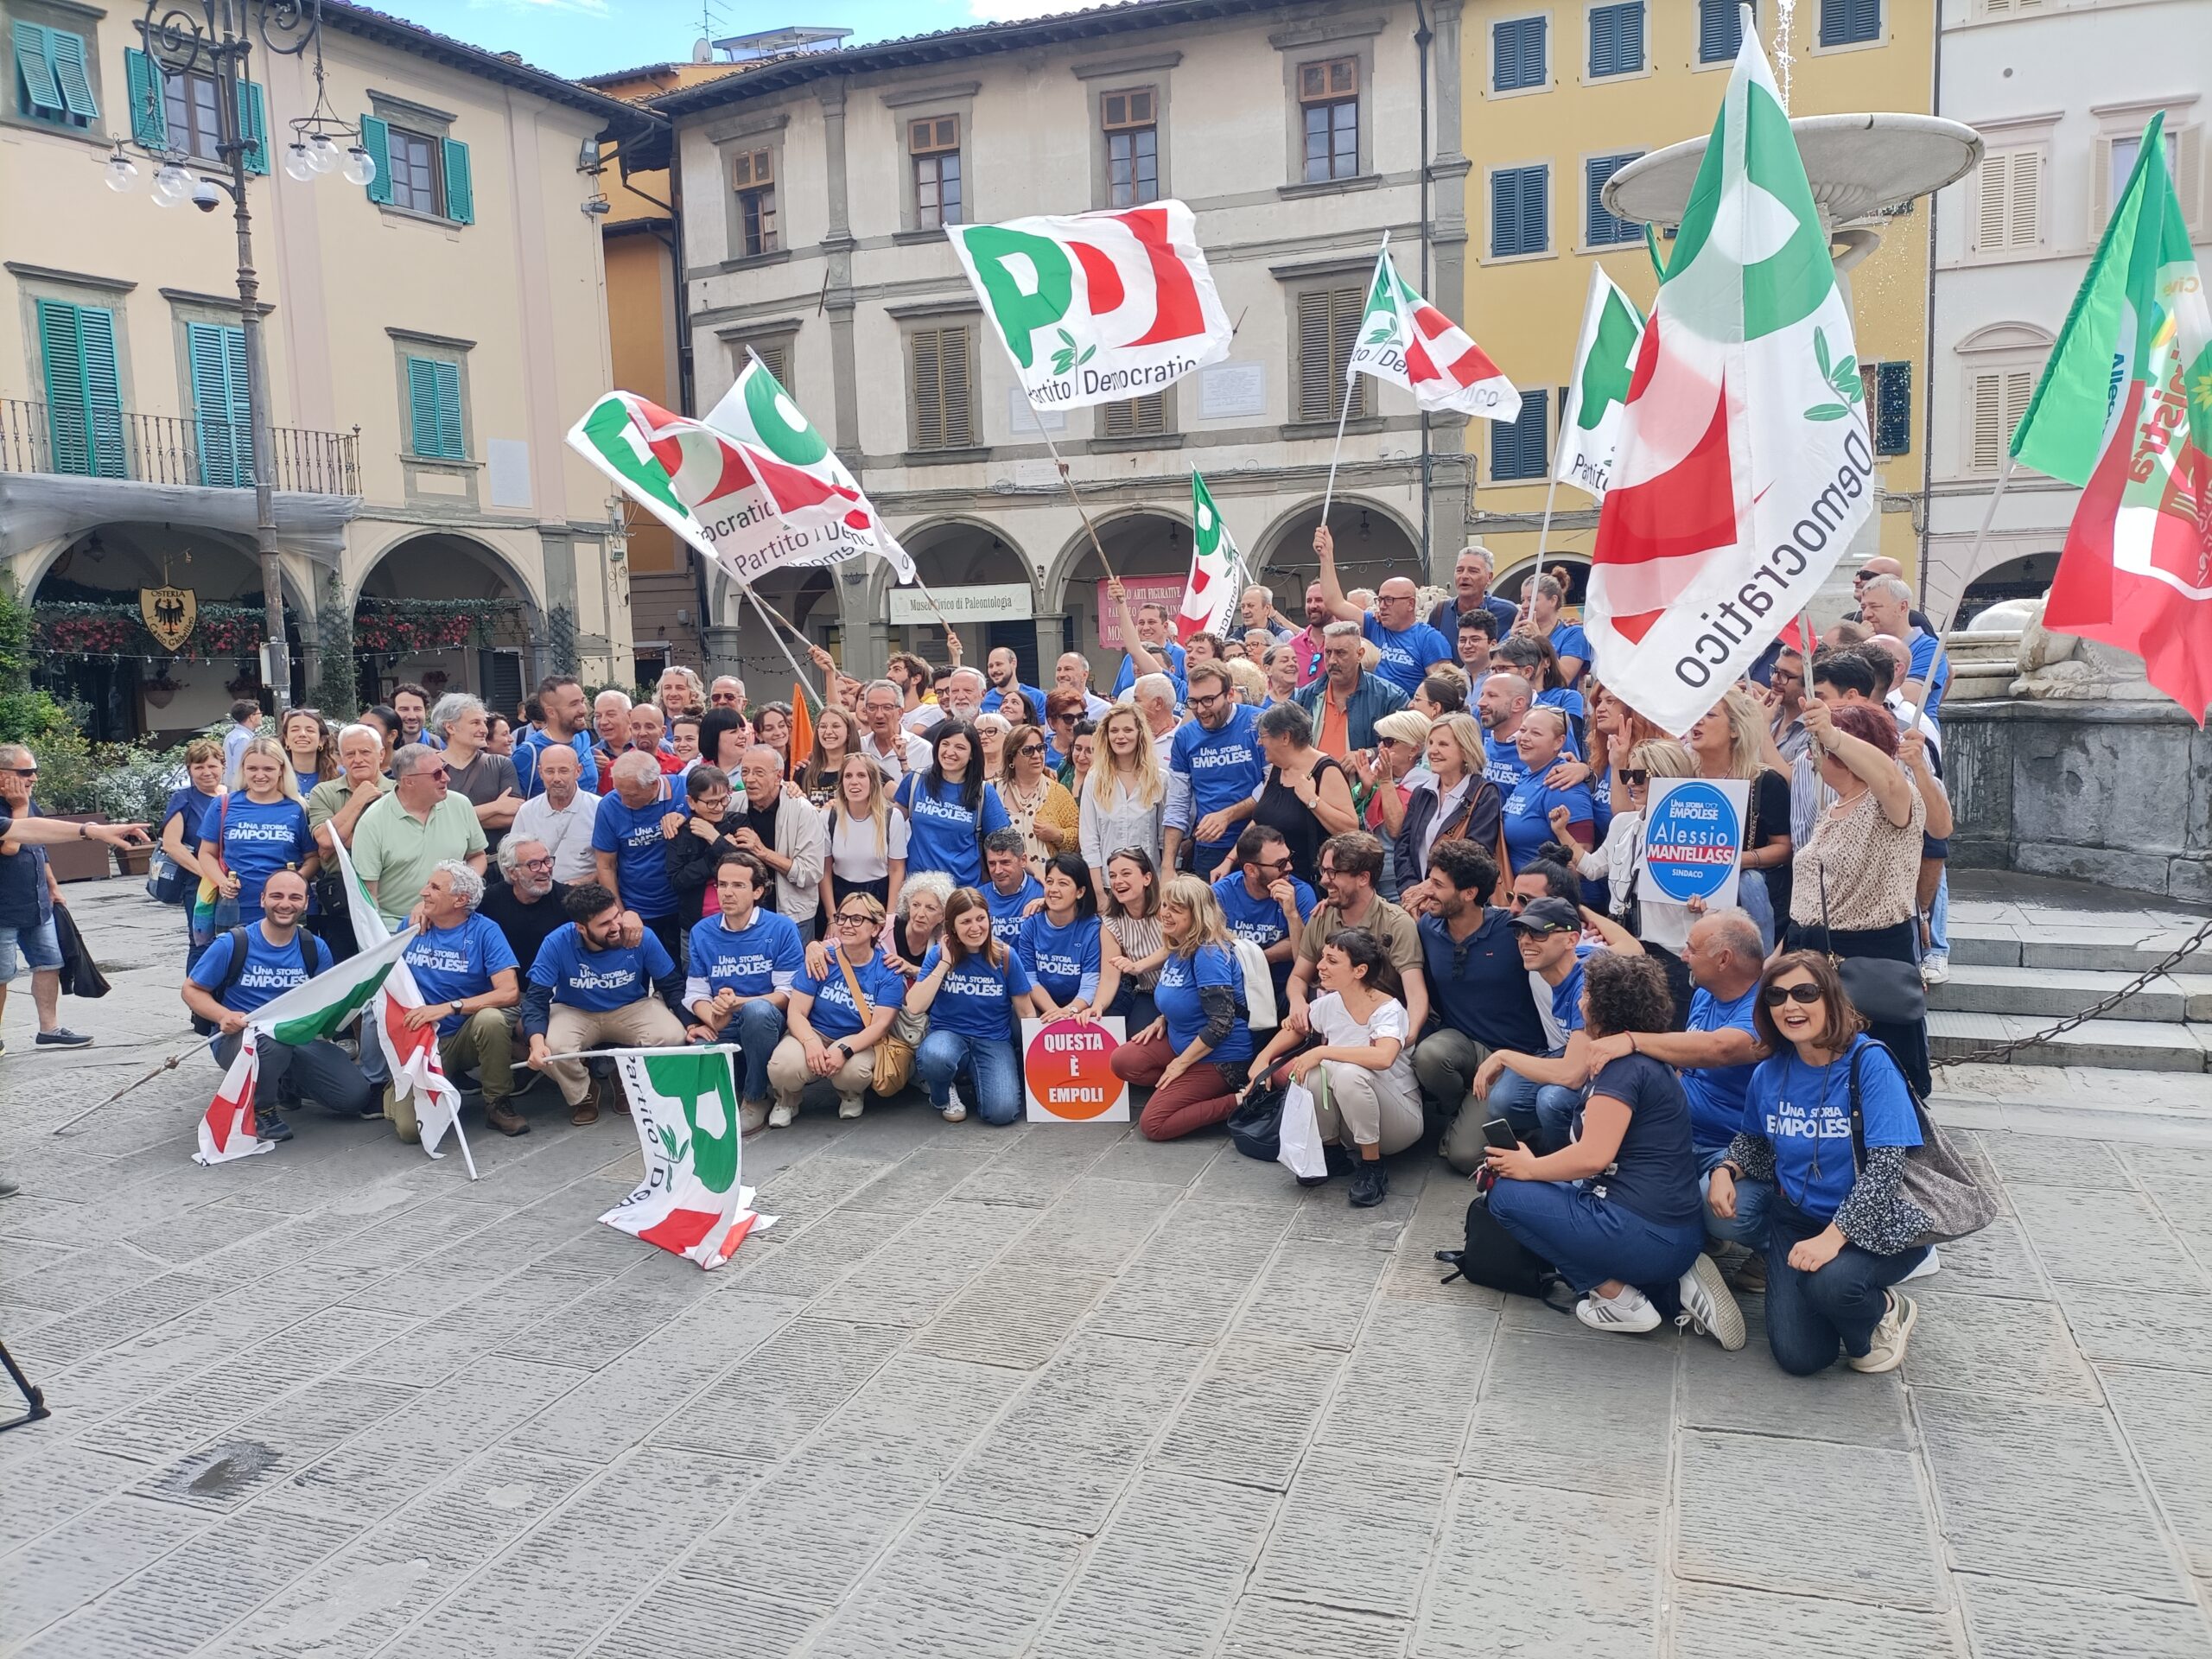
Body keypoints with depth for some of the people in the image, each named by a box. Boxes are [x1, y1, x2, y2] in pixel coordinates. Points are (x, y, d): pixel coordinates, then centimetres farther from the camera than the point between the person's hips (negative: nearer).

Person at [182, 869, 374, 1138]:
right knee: (273, 1042, -41)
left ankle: (287, 1082, 19)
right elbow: (192, 989, -1)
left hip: (300, 1039, 4)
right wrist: (224, 1016, -21)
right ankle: (260, 1110, -9)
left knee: (355, 1096, -13)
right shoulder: (233, 944, -9)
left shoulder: (314, 949, 1)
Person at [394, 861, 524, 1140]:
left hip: (468, 1036, -2)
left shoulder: (484, 931, -8)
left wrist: (447, 1008, -25)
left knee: (491, 1018, -37)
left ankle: (499, 1103, -13)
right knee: (411, 1128, -20)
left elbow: (509, 992, -19)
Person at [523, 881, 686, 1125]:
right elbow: (536, 998, -20)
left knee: (672, 1037, -29)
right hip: (574, 1012, 0)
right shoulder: (557, 944, -22)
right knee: (552, 1047, -33)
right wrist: (537, 1043, -38)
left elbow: (672, 986, -7)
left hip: (631, 1008, 1)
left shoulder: (643, 937, -19)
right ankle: (583, 1095, 4)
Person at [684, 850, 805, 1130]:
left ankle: (756, 1099, -15)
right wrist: (713, 1019, -19)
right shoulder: (702, 932, 6)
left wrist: (739, 1003, -24)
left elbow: (787, 992, -9)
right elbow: (696, 993, 4)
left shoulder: (781, 928, -5)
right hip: (721, 1028, 2)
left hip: (765, 1022, -2)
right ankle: (734, 1092, 5)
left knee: (757, 1009, -37)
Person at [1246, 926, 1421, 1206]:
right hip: (1349, 1125, 5)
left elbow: (1383, 1057, -41)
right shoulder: (1329, 1004, -4)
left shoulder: (1389, 1010, -20)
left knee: (1349, 1072, -35)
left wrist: (1322, 1051, -35)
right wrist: (1263, 1058, 1)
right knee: (1313, 1070, -25)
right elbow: (1295, 1028, 17)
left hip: (1401, 1117, -5)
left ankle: (1373, 1167, -17)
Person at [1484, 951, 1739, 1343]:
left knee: (1507, 1194, -2)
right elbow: (1597, 1147, 20)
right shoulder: (1647, 1061, 16)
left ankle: (1620, 1299, -4)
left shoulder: (1624, 1066, -14)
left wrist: (1530, 1168, -5)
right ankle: (1676, 1286, 9)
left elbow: (1593, 1156, -21)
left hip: (1646, 1235, -10)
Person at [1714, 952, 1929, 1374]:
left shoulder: (1868, 1062, -19)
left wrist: (1832, 1236, -31)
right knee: (1798, 1357, -8)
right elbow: (1752, 1138, 16)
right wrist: (1725, 1170, -7)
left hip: (1872, 1226, -4)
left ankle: (1885, 1313, 1)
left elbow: (1886, 1165, -24)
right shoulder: (1771, 1071, -3)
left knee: (1828, 1282, -35)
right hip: (1796, 1216, 4)